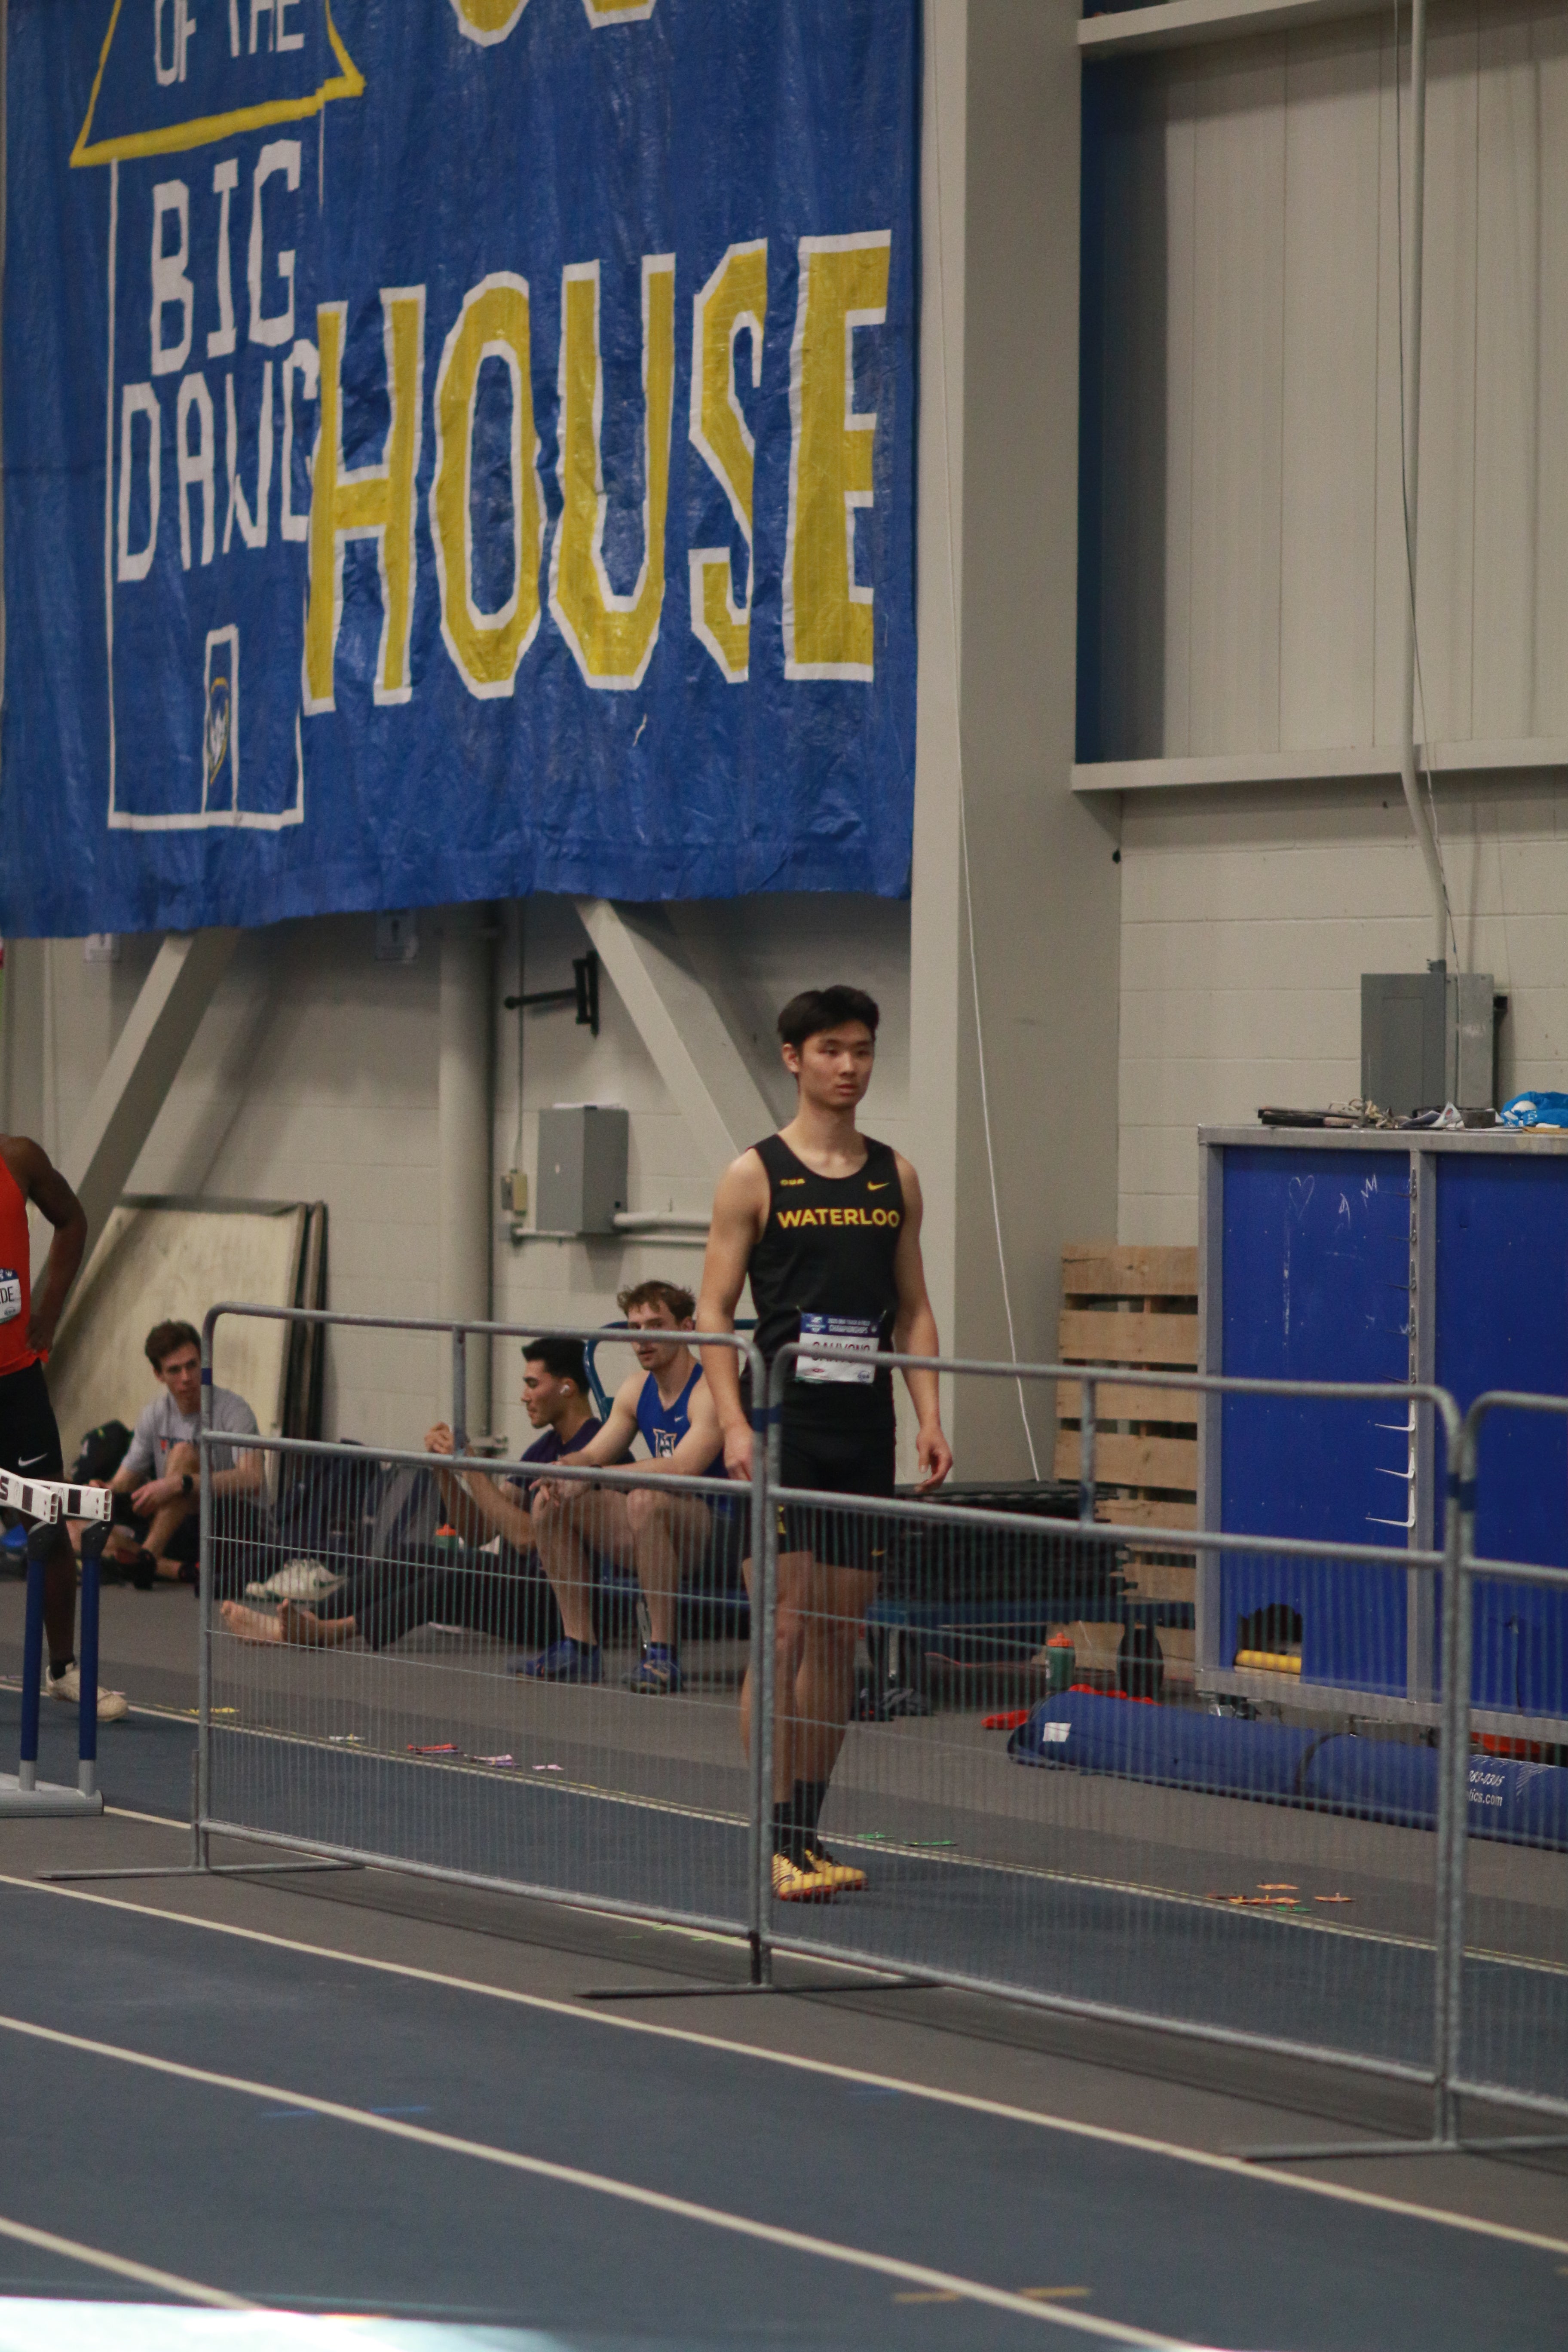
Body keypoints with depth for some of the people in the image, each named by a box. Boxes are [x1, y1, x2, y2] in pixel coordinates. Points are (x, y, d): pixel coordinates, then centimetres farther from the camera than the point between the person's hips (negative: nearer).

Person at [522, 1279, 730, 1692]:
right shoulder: (636, 1389, 12)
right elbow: (595, 1453, 12)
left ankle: (662, 1653, -32)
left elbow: (683, 1468, -28)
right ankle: (579, 1646, 0)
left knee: (644, 1500, -37)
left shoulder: (710, 1391, -15)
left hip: (717, 1532, -8)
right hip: (657, 1533, 8)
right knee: (555, 1505, -1)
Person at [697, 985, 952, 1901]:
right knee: (786, 1627, -10)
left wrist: (930, 1415, 3)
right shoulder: (755, 1177, -1)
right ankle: (776, 1838, -8)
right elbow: (714, 1311, -3)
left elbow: (913, 1310, 15)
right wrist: (734, 1422, -14)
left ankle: (809, 1831, 13)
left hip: (864, 1435, 5)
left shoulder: (896, 1178, 12)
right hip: (782, 1429, -5)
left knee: (842, 1638, 6)